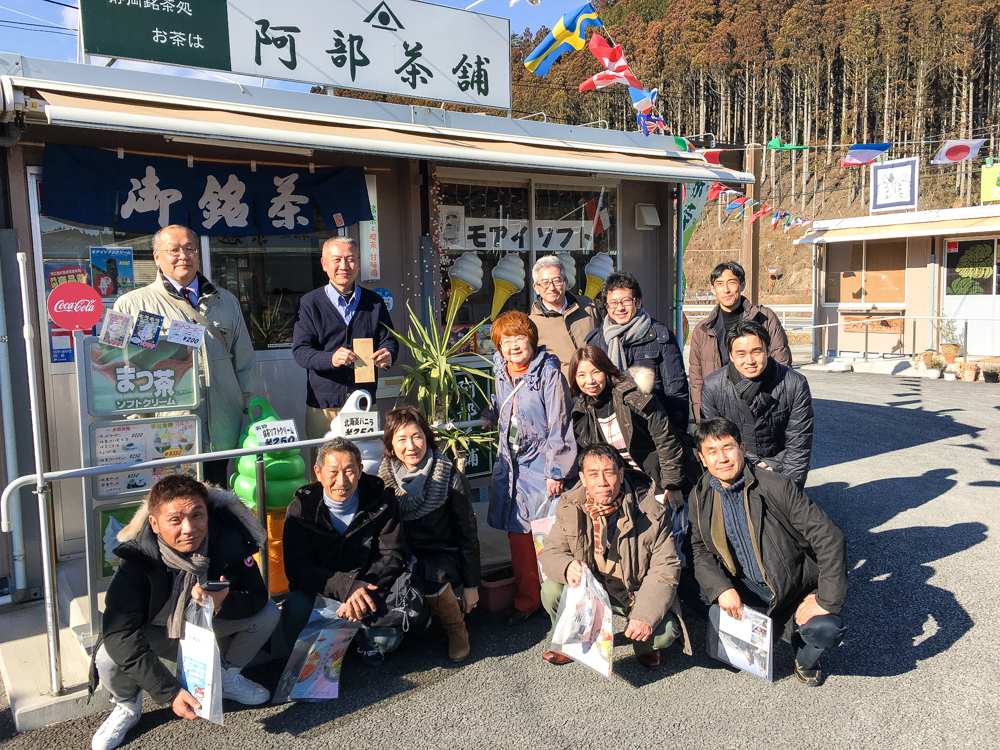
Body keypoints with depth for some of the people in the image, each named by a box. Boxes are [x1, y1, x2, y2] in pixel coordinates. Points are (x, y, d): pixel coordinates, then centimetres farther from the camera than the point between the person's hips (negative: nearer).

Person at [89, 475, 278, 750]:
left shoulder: (229, 540, -28)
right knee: (109, 657, -30)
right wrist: (171, 693, -41)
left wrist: (224, 602, -44)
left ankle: (227, 678, 11)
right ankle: (127, 707, 7)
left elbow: (258, 597, -19)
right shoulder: (137, 557, -33)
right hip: (156, 632, -2)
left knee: (268, 612, -18)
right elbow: (119, 633, -37)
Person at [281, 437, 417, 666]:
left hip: (367, 587, 0)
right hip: (316, 593, 0)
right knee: (296, 608, -31)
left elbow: (392, 557, -9)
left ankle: (370, 645, 14)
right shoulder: (300, 510, -7)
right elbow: (297, 570, -14)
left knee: (387, 639, -24)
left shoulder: (382, 505, -6)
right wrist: (348, 587, -31)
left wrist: (362, 594, -28)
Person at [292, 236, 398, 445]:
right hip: (323, 405, -2)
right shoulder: (310, 303, 2)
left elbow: (389, 340, 8)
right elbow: (300, 350, -5)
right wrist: (331, 358, -26)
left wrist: (387, 354, -17)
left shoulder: (374, 302, 11)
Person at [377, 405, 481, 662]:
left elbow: (468, 533, -5)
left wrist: (471, 585, -4)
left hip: (444, 556, -2)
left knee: (427, 574, -35)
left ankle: (457, 629, -6)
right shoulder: (384, 479, -2)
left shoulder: (450, 477, -11)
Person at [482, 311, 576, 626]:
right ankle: (526, 598, 20)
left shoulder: (549, 375, -12)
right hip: (510, 463, 6)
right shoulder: (501, 375, 7)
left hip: (541, 464, -6)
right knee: (517, 531, 7)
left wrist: (555, 472, -15)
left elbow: (559, 426, -13)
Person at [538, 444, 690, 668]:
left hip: (638, 593, -2)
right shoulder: (570, 507, -11)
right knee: (551, 591, -23)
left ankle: (646, 645, 13)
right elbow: (551, 553, -9)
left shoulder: (651, 512, -18)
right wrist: (567, 567, -36)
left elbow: (665, 570, -17)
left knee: (665, 631, -28)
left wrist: (646, 616, -32)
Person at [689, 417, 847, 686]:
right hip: (744, 589, 4)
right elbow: (701, 553, 3)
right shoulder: (700, 498, -1)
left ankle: (806, 659, 11)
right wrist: (722, 588, -17)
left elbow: (828, 538, -17)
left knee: (827, 629, -29)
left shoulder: (776, 486, -16)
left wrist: (827, 599, -21)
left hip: (795, 588, -4)